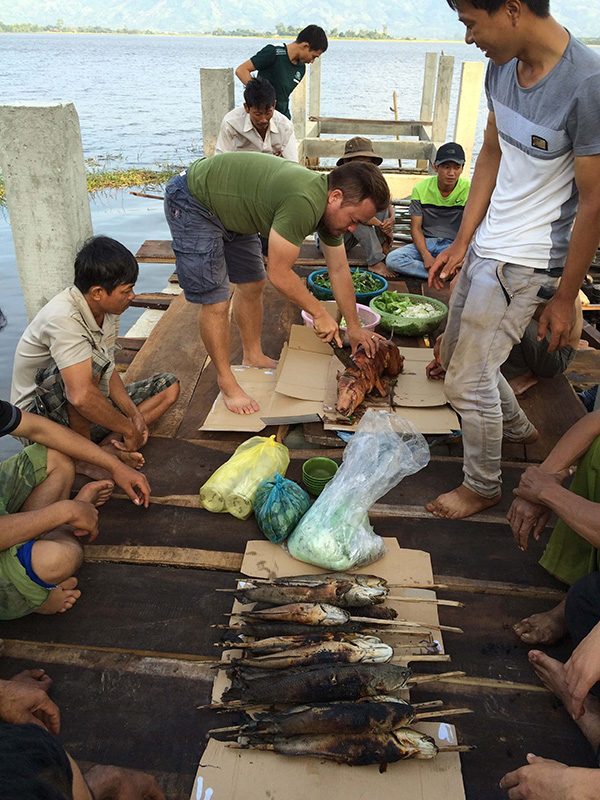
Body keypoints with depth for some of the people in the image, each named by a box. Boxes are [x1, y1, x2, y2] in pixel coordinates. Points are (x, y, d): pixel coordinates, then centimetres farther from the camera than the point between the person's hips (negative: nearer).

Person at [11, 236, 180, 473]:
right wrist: (129, 429, -28)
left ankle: (107, 445, -12)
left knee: (169, 386, 3)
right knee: (91, 363, -37)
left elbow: (108, 371, 4)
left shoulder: (107, 308, -5)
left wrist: (134, 415, -7)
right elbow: (81, 396, -40)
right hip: (39, 415, -9)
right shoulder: (63, 318, -31)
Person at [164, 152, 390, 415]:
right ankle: (226, 381, 8)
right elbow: (279, 274, -27)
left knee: (251, 285, 14)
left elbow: (339, 270, 4)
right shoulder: (303, 203, -34)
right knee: (215, 302, -8)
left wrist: (354, 327, 9)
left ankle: (253, 357, 32)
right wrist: (319, 314, -15)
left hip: (228, 206, 9)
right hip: (192, 203, -9)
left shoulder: (329, 205, -5)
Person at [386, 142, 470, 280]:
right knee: (392, 260, -28)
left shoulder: (469, 190, -5)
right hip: (425, 243, 3)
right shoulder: (421, 188, -1)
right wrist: (426, 256, -18)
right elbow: (416, 228, -1)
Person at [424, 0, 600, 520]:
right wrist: (461, 244, 8)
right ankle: (518, 428, 48)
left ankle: (483, 487, 24)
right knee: (458, 356, 22)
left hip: (523, 262, -8)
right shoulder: (503, 66, 1)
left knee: (467, 381, -1)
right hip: (485, 245, 9)